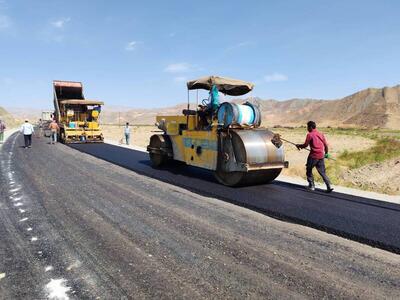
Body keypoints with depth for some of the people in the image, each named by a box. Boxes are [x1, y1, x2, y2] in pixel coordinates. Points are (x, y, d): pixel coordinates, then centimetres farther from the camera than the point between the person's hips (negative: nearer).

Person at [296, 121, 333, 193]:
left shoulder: (310, 135, -7)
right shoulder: (321, 134, 12)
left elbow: (305, 145, -8)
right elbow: (326, 145, 14)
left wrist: (299, 145, 10)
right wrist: (326, 153, 28)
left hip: (313, 156, -6)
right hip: (321, 156, 6)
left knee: (309, 170, 13)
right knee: (322, 172, 10)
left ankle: (311, 186, 14)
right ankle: (329, 187, 1)